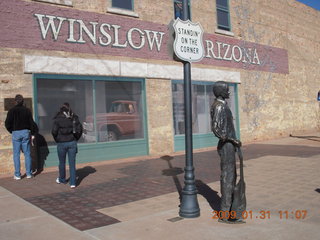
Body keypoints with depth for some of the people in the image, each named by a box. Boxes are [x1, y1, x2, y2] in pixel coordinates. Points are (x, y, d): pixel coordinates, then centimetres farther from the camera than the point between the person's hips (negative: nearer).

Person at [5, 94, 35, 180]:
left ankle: (17, 175, 5)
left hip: (16, 133, -2)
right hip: (26, 132, 2)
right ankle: (29, 173, 9)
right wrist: (32, 133, 10)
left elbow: (7, 123, -6)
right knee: (27, 154, 7)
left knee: (16, 154, 4)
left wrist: (11, 131, 11)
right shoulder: (27, 110, 2)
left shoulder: (12, 111, -5)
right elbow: (31, 123, 2)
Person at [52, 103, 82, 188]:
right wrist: (75, 139, 10)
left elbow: (54, 131, -12)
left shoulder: (58, 119, -8)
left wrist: (57, 140, 4)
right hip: (72, 143, 2)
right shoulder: (74, 118, 0)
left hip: (61, 143, -2)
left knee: (62, 162, 17)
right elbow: (80, 129, -1)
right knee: (72, 163, 4)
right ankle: (72, 183, 3)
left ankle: (62, 179, 35)